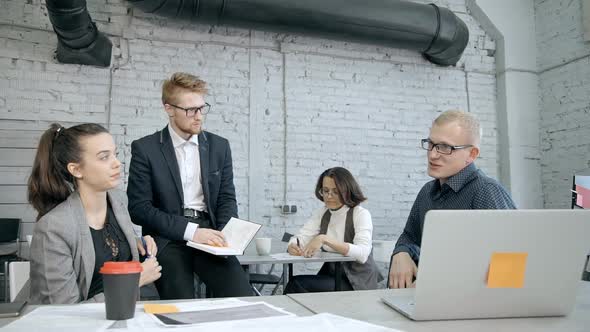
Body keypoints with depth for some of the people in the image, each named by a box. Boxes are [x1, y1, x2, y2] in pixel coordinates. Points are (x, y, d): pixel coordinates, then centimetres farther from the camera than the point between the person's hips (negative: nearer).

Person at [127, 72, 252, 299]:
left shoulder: (219, 146, 10)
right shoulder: (145, 149, 0)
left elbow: (227, 197, 12)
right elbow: (139, 207, -6)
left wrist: (224, 235, -9)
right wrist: (190, 230, -16)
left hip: (209, 233, 3)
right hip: (168, 238, -3)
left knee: (242, 297, -15)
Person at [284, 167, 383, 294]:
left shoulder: (361, 214, -11)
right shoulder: (321, 213, 6)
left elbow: (362, 254, -26)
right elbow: (301, 238, -2)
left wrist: (325, 239, -34)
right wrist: (292, 246, -26)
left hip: (357, 283, -5)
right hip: (330, 276, 5)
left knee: (297, 284, -20)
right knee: (296, 283, -22)